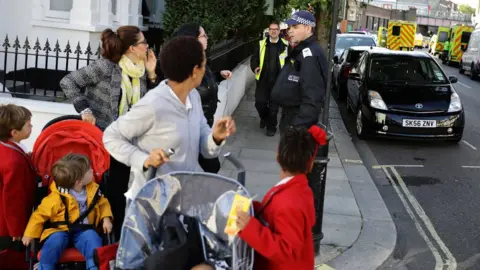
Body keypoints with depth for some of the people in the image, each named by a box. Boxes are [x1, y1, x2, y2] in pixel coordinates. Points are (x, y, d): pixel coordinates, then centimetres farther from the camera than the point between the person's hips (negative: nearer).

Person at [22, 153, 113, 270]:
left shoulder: (93, 189, -1)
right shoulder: (56, 198, -16)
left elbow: (103, 203, 16)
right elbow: (40, 214, -7)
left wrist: (106, 219, -2)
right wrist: (29, 234, -5)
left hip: (84, 230, 3)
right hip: (60, 230, -2)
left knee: (92, 239, -28)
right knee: (55, 241, -32)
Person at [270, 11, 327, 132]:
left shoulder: (310, 55, -23)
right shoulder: (300, 51, 11)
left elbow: (312, 100, -30)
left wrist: (299, 128, -32)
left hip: (299, 119, -10)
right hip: (289, 115, 10)